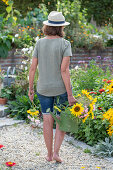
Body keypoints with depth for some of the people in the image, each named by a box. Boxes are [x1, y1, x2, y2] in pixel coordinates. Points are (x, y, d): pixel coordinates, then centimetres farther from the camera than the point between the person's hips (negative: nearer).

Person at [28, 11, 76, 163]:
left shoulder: (40, 43, -3)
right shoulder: (65, 44, -14)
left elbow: (33, 68, -3)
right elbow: (64, 70, -20)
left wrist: (30, 89, 8)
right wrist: (70, 94, -16)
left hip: (44, 88, 3)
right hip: (61, 88, -3)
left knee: (47, 121, 12)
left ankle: (49, 154, 19)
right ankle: (56, 152, 6)